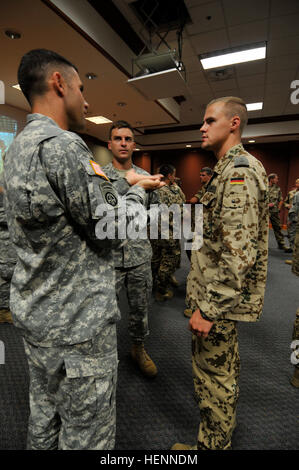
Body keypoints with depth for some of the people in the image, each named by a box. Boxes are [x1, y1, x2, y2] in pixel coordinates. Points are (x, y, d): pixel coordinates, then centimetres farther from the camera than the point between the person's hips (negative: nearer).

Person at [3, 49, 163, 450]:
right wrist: (139, 189, -1)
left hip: (35, 313, 10)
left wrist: (123, 183, 13)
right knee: (87, 432, 13)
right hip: (76, 323, -9)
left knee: (45, 416, 27)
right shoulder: (62, 145, -21)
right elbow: (112, 223, -19)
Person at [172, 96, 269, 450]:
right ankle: (223, 429, 47)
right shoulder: (231, 168, 14)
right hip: (223, 293, 11)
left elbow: (239, 252, -27)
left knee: (213, 372, 7)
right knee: (224, 365, 25)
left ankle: (212, 444, 30)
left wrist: (209, 308, -23)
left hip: (217, 297, -11)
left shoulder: (238, 172, -19)